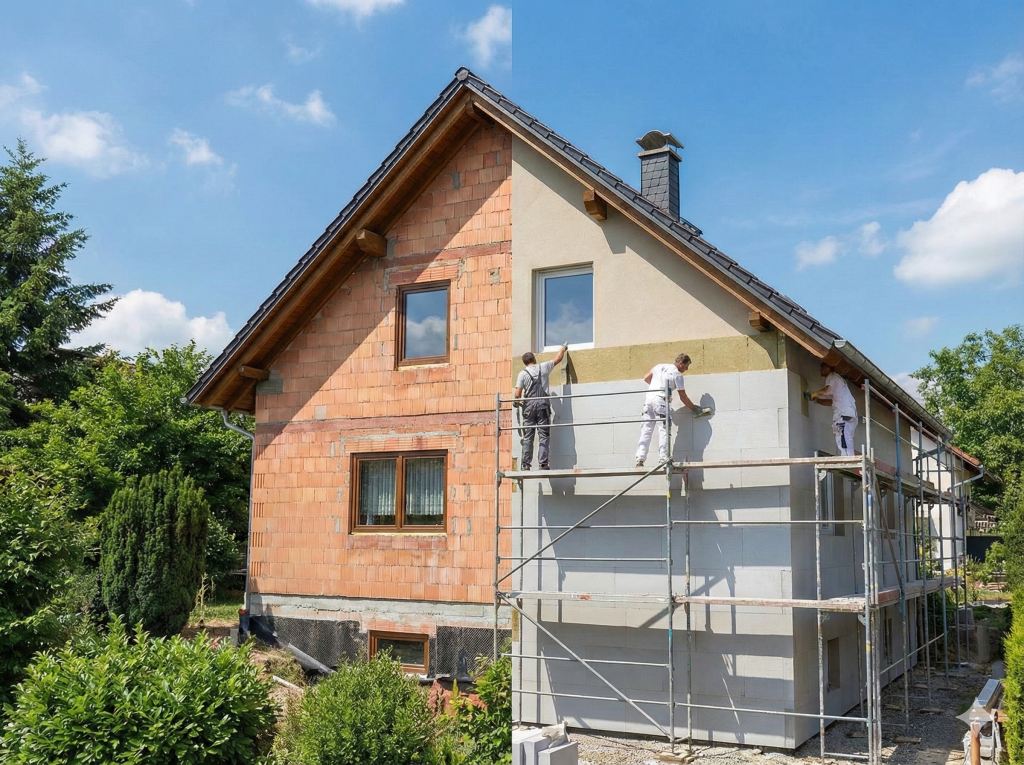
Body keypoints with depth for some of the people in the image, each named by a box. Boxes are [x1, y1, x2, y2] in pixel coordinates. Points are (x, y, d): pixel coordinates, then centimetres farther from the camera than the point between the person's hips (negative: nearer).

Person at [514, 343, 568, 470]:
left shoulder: (522, 374, 1)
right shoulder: (543, 367, 5)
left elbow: (517, 395, -6)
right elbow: (558, 359, 22)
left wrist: (517, 401, 17)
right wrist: (563, 348, 40)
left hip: (529, 405, 0)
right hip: (543, 404, 0)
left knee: (528, 436, 3)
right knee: (543, 436, 1)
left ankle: (525, 464, 0)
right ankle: (543, 463, -4)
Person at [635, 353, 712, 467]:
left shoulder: (659, 366, 18)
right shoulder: (677, 374, 3)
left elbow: (646, 378, 21)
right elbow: (683, 396, 5)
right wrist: (694, 409, 15)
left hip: (649, 398, 6)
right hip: (660, 400, -6)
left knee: (646, 430, 4)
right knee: (664, 430, -2)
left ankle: (640, 460, -3)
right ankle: (664, 459, -8)